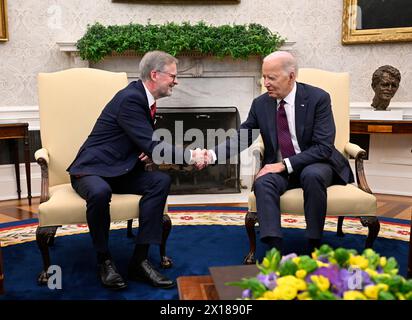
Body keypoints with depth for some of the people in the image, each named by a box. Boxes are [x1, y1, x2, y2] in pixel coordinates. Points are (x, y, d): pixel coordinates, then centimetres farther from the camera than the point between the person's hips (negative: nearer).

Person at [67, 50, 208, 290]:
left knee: (161, 181, -16)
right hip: (91, 170, -8)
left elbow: (146, 143, 19)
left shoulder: (145, 99, 8)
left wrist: (150, 152, -5)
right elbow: (152, 147, -25)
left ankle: (140, 260, -16)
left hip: (121, 171, 8)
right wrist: (191, 155, -21)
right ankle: (104, 260, -13)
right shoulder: (130, 98, -19)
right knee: (100, 192, -39)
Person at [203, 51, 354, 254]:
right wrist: (212, 155, -16)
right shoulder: (260, 104, 1)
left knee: (312, 176, -35)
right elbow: (241, 138, 3)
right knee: (262, 183, -29)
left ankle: (314, 247, -22)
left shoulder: (318, 98, -10)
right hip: (278, 169, 3)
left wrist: (285, 164, -22)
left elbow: (323, 147, -15)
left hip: (314, 165, -2)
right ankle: (275, 250, -34)